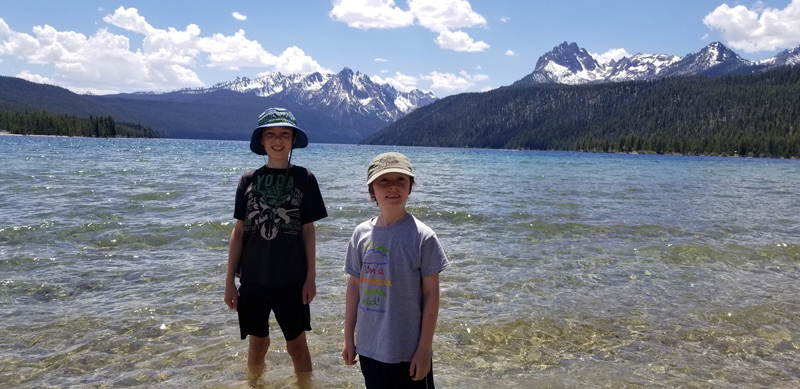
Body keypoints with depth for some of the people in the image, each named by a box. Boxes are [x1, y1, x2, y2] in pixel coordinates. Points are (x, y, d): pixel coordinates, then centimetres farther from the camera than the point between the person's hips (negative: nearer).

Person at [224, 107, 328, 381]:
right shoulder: (249, 180, 1)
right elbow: (239, 231, 3)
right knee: (257, 344, 15)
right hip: (253, 277, 2)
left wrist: (311, 276, -3)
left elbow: (308, 230, -1)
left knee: (297, 344, 9)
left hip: (291, 278, -2)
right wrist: (230, 279, 2)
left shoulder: (304, 178, -3)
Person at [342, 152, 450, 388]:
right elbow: (355, 286, 6)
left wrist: (424, 349, -9)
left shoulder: (422, 236, -13)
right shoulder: (361, 234, -2)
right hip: (369, 347, 4)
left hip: (409, 350, -3)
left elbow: (431, 294, -9)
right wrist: (348, 337, 9)